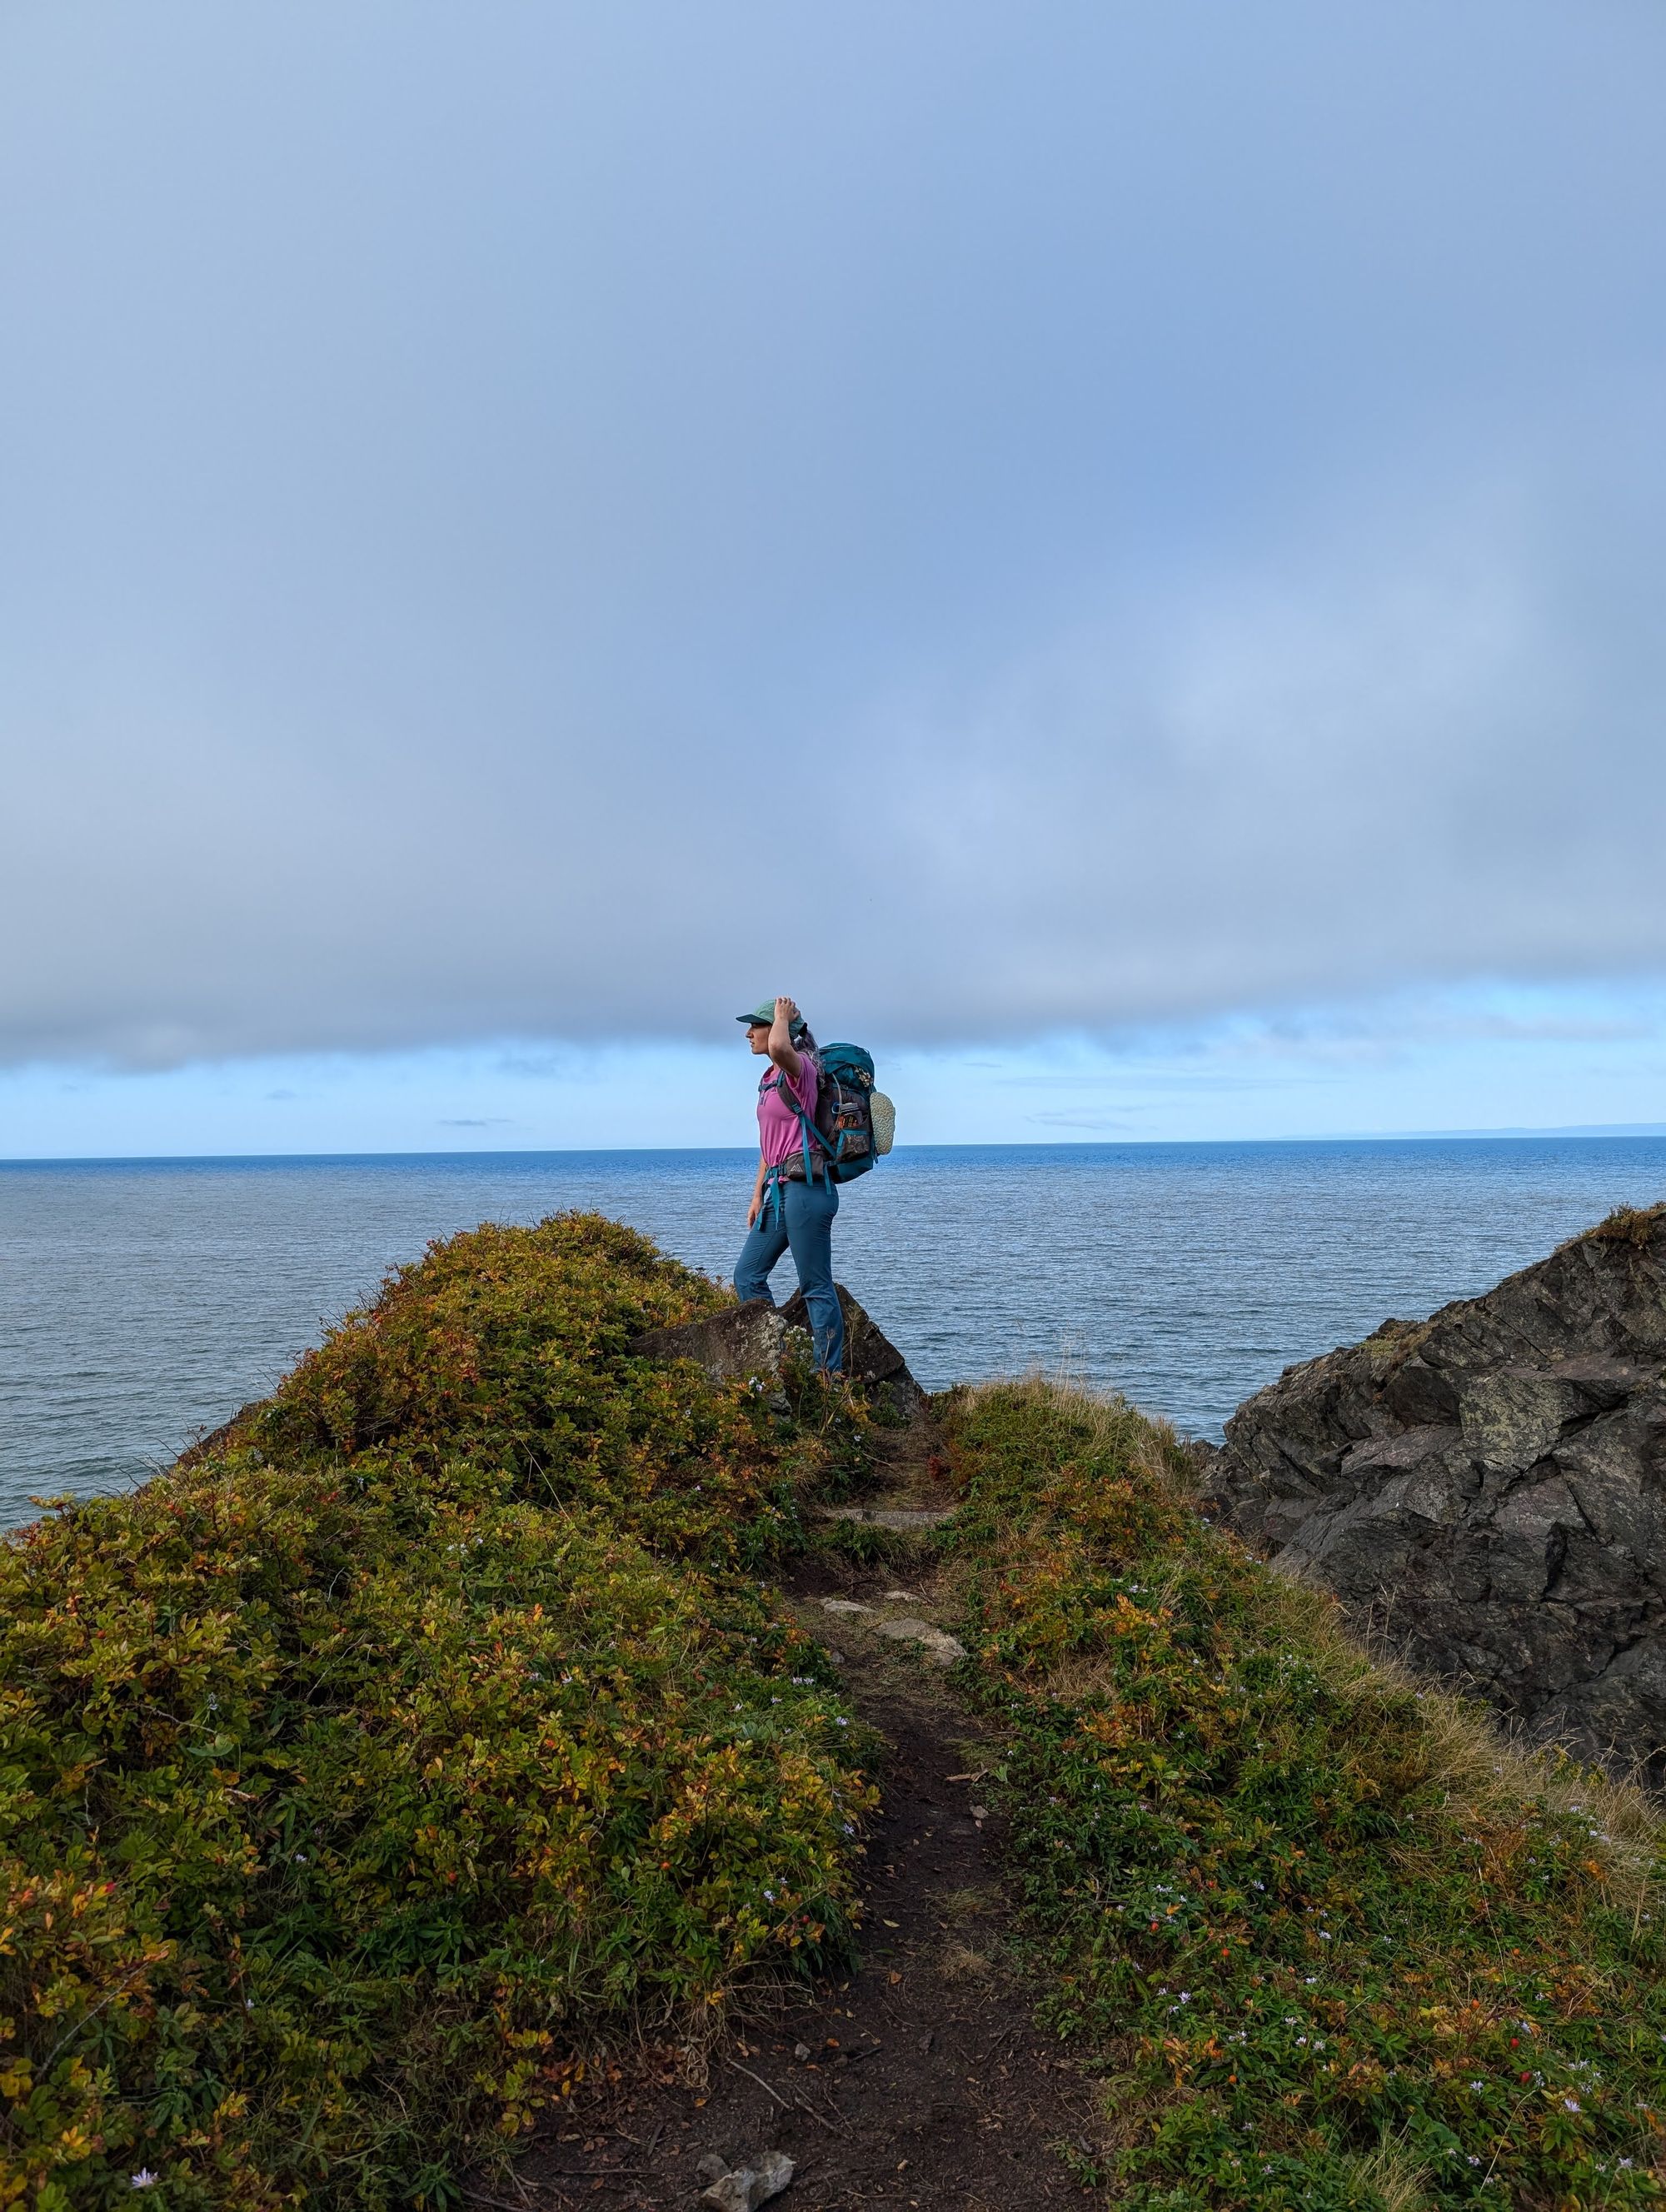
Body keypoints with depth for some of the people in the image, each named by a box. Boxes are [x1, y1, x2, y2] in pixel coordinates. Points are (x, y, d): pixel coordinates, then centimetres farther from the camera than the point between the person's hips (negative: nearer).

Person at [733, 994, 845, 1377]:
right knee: (746, 1277, 12)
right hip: (780, 1191, 10)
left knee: (816, 1288, -4)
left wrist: (783, 1016, -15)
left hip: (806, 1188, -10)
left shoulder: (799, 1069, -10)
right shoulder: (770, 1078, 17)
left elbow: (779, 1048, -36)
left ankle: (831, 1375, 4)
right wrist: (758, 1195, 17)